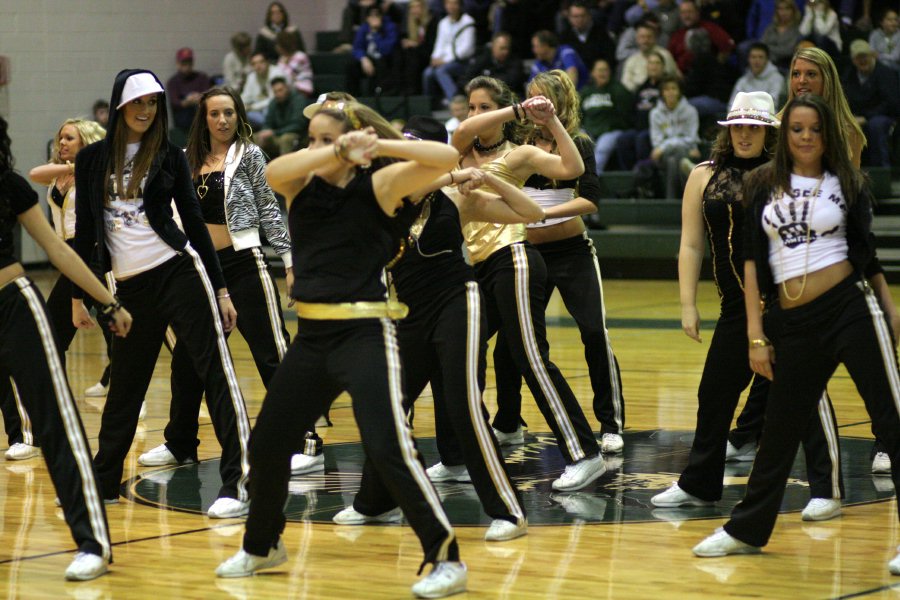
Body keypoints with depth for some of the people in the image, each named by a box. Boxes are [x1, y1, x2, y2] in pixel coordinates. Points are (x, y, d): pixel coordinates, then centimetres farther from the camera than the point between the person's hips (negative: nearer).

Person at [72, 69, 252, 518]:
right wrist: (77, 295, 8)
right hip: (130, 287, 2)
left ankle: (238, 481, -11)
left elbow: (193, 220, 5)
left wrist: (220, 287, 3)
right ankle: (104, 479, 28)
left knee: (216, 372, -9)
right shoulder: (92, 159, 7)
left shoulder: (169, 155, 4)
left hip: (179, 272, -2)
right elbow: (84, 231, 11)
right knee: (124, 388, 11)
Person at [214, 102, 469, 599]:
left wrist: (380, 146, -24)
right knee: (267, 442, 14)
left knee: (388, 449, -16)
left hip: (365, 334, -6)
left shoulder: (378, 186, -6)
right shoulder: (300, 186, 5)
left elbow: (446, 158, -19)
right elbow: (273, 170, -19)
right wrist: (339, 151, -30)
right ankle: (261, 546, 37)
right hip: (312, 335, 6)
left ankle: (446, 560, -8)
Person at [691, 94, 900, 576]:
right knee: (779, 429, 12)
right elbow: (752, 260, 6)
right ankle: (746, 529, 28)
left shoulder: (847, 183, 5)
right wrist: (756, 334, 1)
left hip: (851, 306, -2)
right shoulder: (763, 186, 8)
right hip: (793, 322, 2)